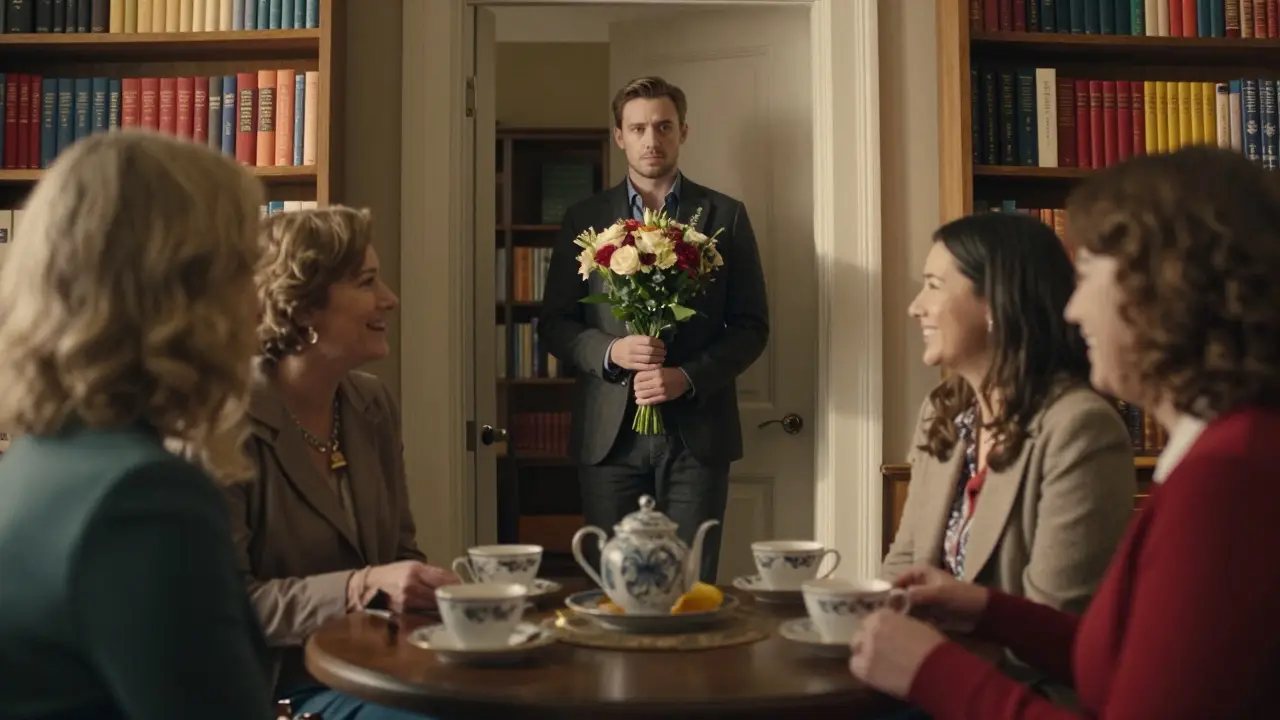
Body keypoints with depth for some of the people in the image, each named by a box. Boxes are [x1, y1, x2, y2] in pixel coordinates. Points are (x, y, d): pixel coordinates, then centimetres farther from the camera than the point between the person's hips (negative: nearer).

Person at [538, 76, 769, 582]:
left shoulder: (725, 217, 7)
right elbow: (553, 324, 9)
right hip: (609, 432, 1)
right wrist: (611, 351, -11)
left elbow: (752, 326, 4)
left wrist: (689, 377, -11)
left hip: (696, 431, -1)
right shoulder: (584, 220, 10)